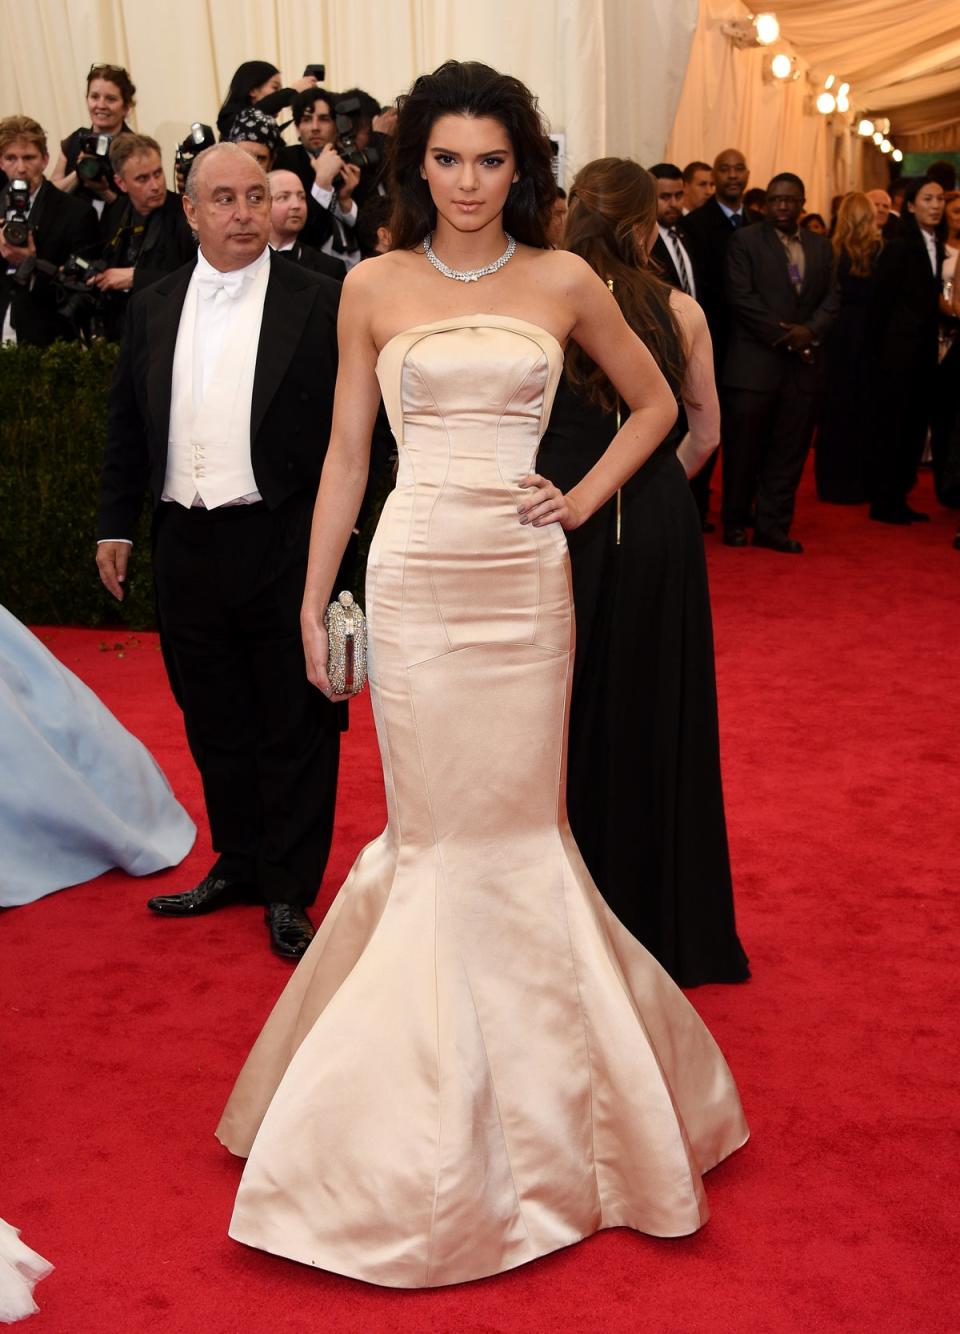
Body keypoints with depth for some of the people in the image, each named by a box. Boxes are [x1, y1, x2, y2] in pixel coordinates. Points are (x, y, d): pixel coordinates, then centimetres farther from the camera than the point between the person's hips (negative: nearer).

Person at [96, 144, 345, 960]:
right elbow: (127, 428, 15)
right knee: (214, 723, 15)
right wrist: (116, 524, 13)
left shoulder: (319, 303, -5)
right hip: (187, 548, 5)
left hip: (285, 547, -4)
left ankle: (288, 889, 19)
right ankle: (239, 864, 32)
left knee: (295, 725, 5)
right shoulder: (153, 308, 9)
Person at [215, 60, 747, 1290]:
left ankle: (529, 1090, 28)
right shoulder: (373, 287, 4)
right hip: (413, 577, 0)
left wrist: (584, 497, 3)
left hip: (524, 581, 0)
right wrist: (313, 597, 4)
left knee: (515, 827, 7)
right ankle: (434, 1106, 23)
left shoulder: (564, 282, 4)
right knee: (436, 830, 5)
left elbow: (653, 403, 16)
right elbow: (346, 453, 6)